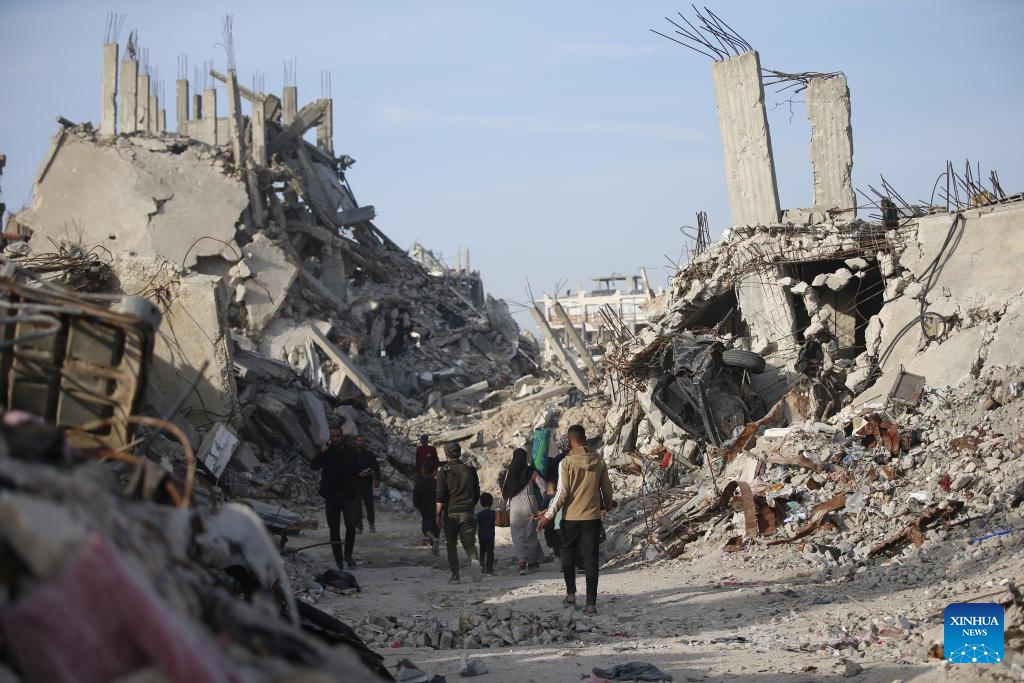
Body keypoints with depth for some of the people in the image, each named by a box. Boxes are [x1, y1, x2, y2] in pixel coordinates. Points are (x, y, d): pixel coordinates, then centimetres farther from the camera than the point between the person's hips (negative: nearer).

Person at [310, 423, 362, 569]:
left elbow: (357, 471, 10)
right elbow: (313, 466, -8)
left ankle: (348, 555, 7)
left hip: (349, 494, -1)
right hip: (331, 495, 1)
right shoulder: (326, 451, 4)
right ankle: (339, 560, 11)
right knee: (334, 529, 4)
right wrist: (322, 453, -21)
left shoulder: (350, 452, 5)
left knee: (351, 525, -12)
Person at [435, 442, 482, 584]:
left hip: (450, 513, -2)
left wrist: (438, 515, -5)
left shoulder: (444, 471, -5)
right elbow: (477, 494, 13)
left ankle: (455, 575, 5)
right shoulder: (470, 470, 6)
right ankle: (474, 559, -24)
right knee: (469, 543, 7)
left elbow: (440, 496, -9)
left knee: (451, 545, 9)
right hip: (467, 513, 2)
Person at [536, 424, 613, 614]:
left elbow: (562, 492, -14)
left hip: (571, 517, -2)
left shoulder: (566, 463, -10)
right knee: (591, 559, 2)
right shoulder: (599, 462, 1)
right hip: (593, 516, 2)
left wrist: (549, 515, -7)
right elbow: (607, 489, 8)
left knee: (568, 555, 19)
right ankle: (591, 603, -3)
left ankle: (571, 593, 22)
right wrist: (607, 507, 27)